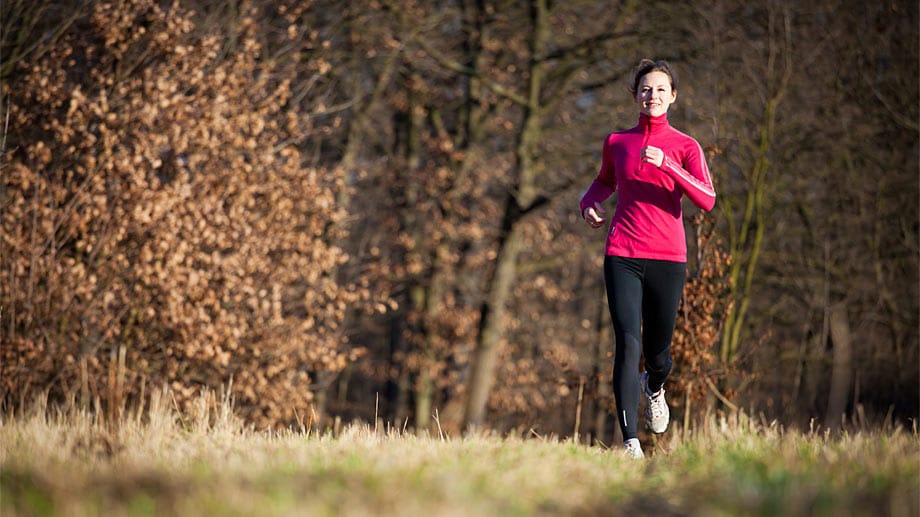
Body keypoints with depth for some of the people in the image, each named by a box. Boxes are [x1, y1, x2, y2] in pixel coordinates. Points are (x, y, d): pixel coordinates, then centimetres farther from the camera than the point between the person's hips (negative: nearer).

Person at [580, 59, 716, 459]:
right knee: (628, 344, -15)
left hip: (667, 258, 0)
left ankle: (654, 388, 47)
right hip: (622, 256, 0)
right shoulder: (617, 142, 9)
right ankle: (630, 442, -18)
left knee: (658, 352, 9)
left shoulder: (684, 147, 3)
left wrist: (667, 165, -22)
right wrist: (589, 202, 7)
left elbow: (707, 201, -11)